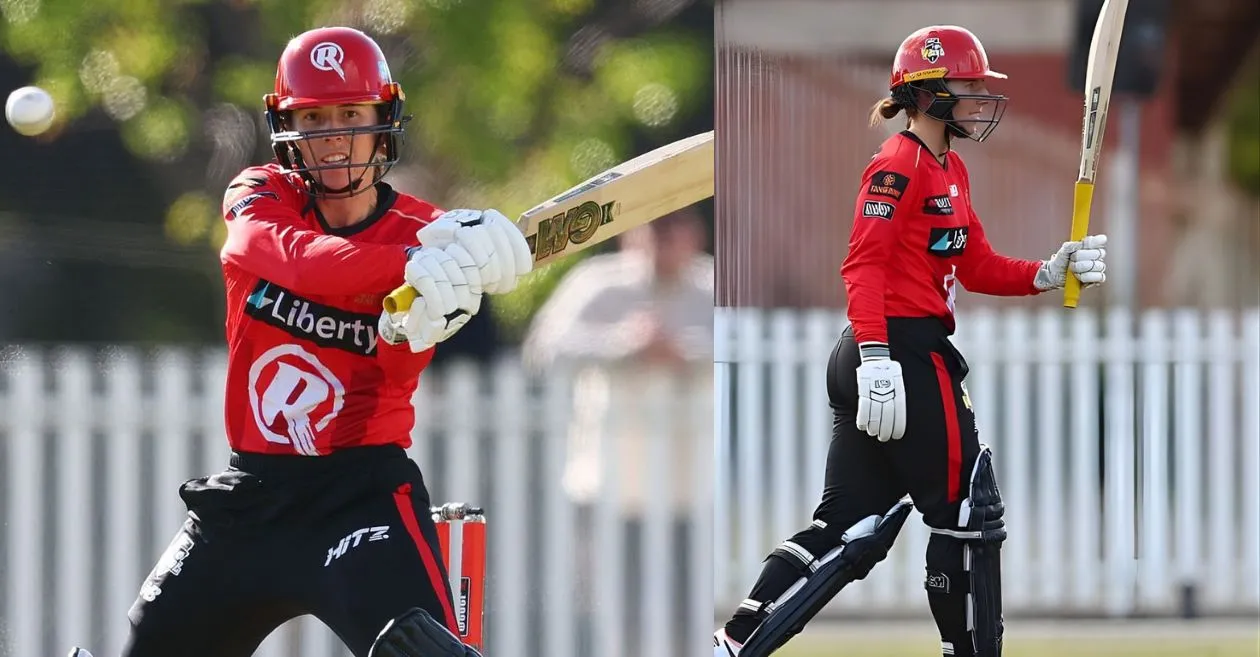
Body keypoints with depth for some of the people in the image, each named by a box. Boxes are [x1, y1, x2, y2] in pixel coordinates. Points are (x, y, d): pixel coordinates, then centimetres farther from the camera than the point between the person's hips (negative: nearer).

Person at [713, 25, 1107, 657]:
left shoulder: (950, 169, 18)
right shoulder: (900, 165, -12)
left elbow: (979, 268, 19)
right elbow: (865, 265, -20)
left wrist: (1049, 272, 3)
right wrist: (876, 361, -29)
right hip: (901, 356, -10)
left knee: (849, 528, 7)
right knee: (967, 516, -1)